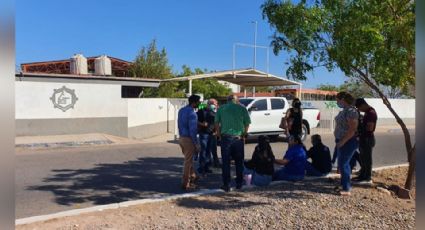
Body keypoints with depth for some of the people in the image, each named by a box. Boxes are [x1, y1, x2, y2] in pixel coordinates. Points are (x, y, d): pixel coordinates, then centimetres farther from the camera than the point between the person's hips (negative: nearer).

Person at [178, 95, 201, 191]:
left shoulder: (181, 110, 8)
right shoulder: (192, 114, -20)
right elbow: (192, 130, -21)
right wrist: (196, 144, -15)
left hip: (181, 138, 9)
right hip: (188, 139, -9)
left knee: (188, 159, 23)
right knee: (188, 161, 2)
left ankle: (192, 176, 39)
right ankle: (185, 184, 10)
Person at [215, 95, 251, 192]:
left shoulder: (221, 108, 5)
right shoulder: (242, 108, 4)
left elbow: (216, 124, 3)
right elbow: (247, 124, 1)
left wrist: (219, 135, 10)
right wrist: (243, 135, 11)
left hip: (226, 137, 0)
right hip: (239, 138, 1)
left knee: (225, 162, 6)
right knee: (239, 162, 13)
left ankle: (226, 185, 6)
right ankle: (239, 184, 21)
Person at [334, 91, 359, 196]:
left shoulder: (351, 111, -19)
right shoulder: (344, 110, 11)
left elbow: (352, 130, -24)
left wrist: (342, 141, -22)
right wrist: (338, 140, 11)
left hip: (348, 142, -10)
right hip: (342, 141, 10)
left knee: (343, 165, -7)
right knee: (344, 164, 16)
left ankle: (347, 189, 0)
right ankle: (345, 185, 28)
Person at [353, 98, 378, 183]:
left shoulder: (371, 113, -18)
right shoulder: (367, 112, 13)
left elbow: (370, 128, -23)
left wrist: (360, 127, -10)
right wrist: (360, 124, 7)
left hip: (367, 139, -10)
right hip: (363, 138, 10)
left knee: (367, 159, -2)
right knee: (363, 158, 16)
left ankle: (367, 178, 7)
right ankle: (362, 175, 26)